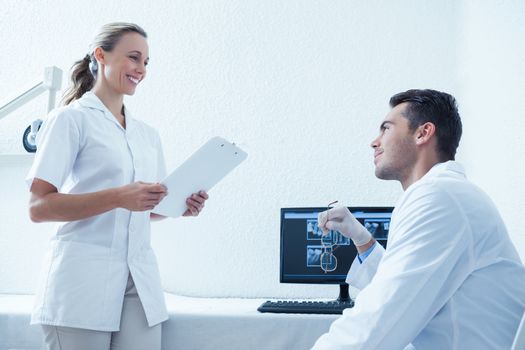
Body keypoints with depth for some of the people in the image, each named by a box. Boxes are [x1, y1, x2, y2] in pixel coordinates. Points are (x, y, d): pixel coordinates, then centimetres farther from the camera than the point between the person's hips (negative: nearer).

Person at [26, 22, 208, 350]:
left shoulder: (148, 134, 16)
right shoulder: (71, 119, -2)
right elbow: (39, 207, -9)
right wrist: (119, 197, -20)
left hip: (141, 280, 5)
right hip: (84, 277, -5)